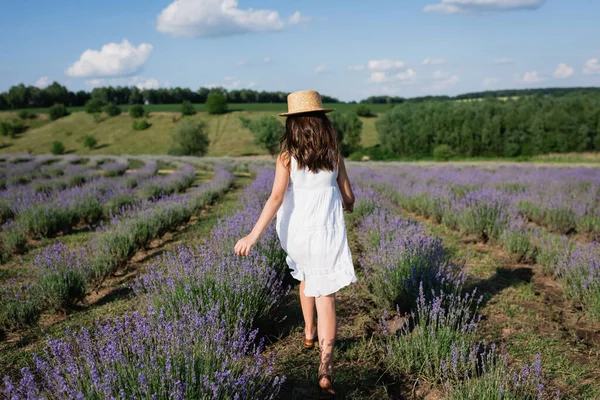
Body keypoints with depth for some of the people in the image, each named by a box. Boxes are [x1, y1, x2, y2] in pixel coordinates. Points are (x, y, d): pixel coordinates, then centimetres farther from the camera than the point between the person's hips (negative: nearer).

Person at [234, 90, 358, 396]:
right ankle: (325, 365, -10)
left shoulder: (287, 157, -9)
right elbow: (348, 196, 6)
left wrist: (254, 235, -22)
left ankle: (309, 333, 46)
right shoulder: (333, 154, -2)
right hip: (327, 233, 0)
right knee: (325, 296, 3)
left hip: (296, 233, 1)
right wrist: (348, 206, 30)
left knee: (305, 276, 29)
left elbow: (276, 198, -20)